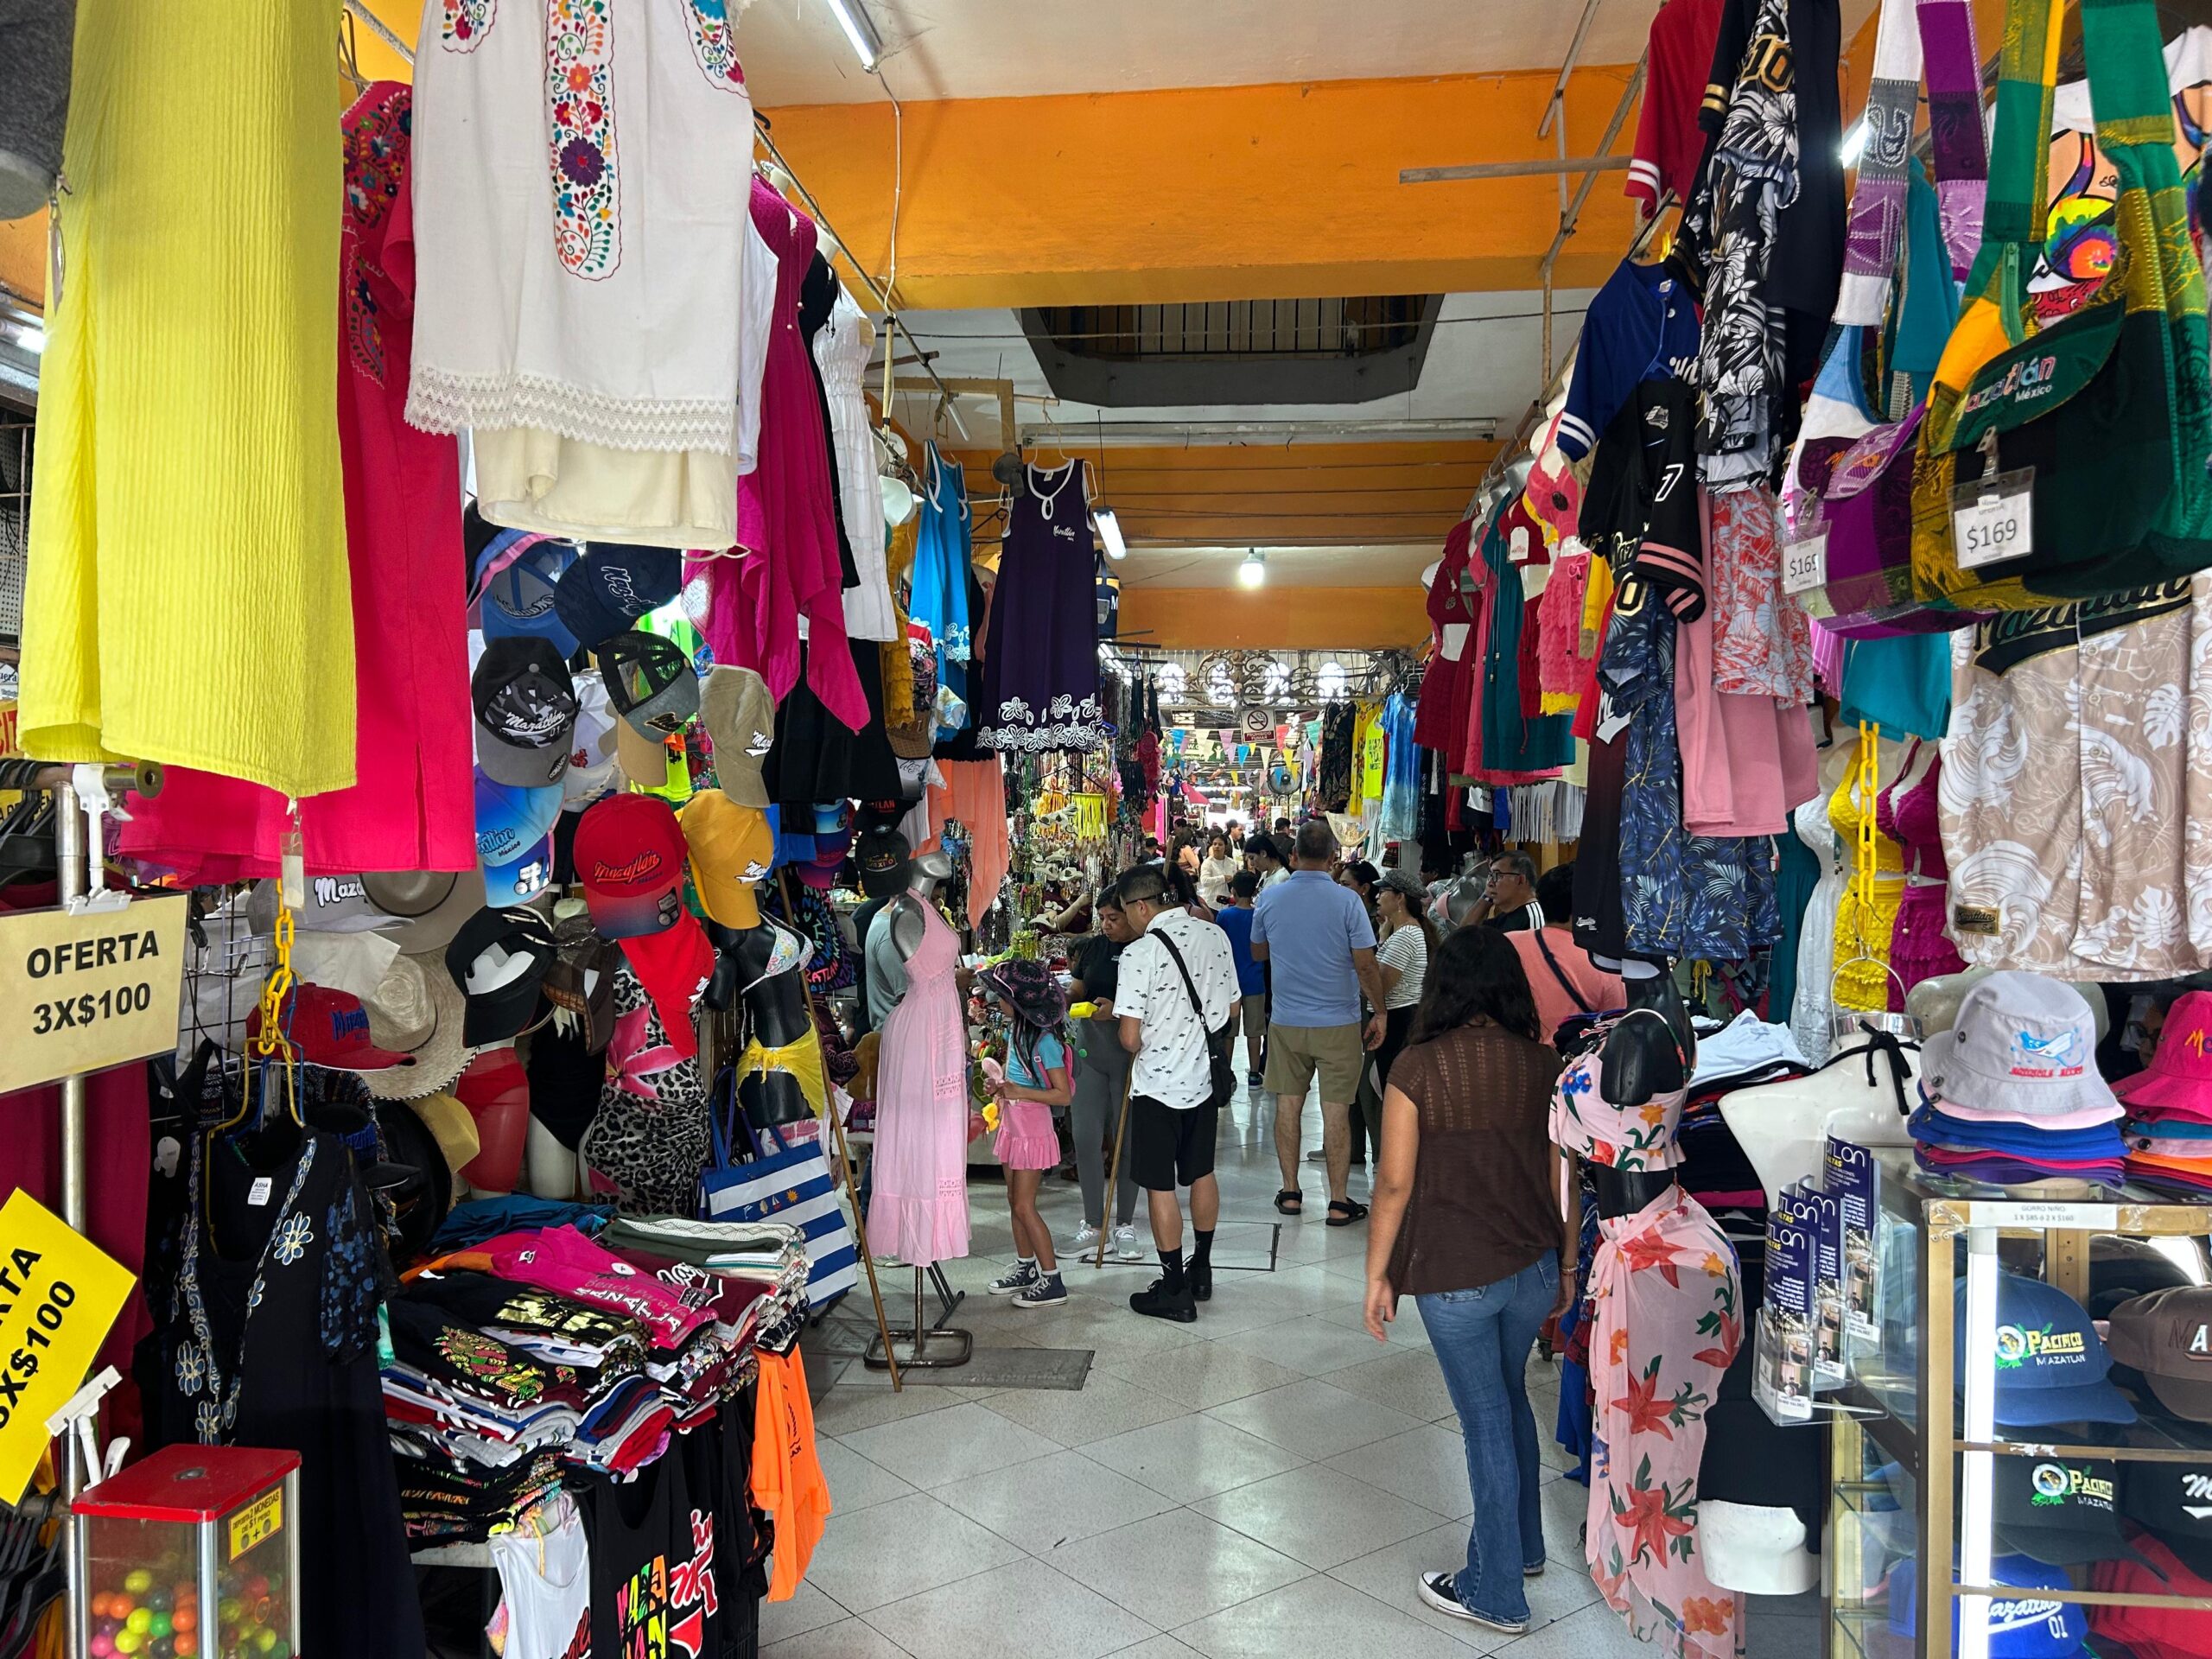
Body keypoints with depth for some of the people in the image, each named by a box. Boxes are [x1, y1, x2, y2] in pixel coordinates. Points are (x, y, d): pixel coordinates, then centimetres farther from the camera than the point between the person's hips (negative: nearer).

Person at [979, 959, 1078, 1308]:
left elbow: (1063, 1094, -22)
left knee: (1024, 1206, -5)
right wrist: (1000, 1084, 4)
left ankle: (1052, 1282, 3)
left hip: (1033, 1129, -9)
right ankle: (1026, 1269, 29)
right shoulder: (1015, 1030, 5)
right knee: (1015, 1201, 16)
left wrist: (1017, 1091, -27)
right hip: (1013, 1125, 9)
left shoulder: (1044, 1040, -21)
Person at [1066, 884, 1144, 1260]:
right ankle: (1093, 1223, 15)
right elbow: (1077, 991, 12)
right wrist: (1064, 996, -9)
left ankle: (1124, 1225, 19)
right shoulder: (1094, 947, 9)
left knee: (1127, 1140, 5)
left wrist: (1117, 1010, -25)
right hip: (1090, 1049, 4)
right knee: (1085, 1137, 2)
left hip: (1129, 1056, -4)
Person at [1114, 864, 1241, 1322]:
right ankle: (1201, 1271, 34)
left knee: (1160, 1186, 5)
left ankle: (1175, 1291, 13)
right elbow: (1231, 1010, 9)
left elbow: (1130, 1038, -19)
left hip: (1158, 1083, -6)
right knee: (1202, 1173, 21)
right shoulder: (1215, 936, -1)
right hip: (1205, 1076, 7)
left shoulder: (1140, 952, -20)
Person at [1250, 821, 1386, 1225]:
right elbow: (1365, 965, -11)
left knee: (1288, 1104, 12)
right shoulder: (1347, 901, -12)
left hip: (1286, 1021, 3)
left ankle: (1290, 1193, 20)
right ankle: (1339, 1202, 8)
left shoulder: (1268, 898, -2)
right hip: (1338, 1021, -2)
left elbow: (1257, 953, 12)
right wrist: (1379, 1013, 1)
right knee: (1336, 1109, 3)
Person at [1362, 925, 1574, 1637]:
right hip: (1534, 1266, 5)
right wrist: (1567, 1265, 16)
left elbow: (1395, 1181, -14)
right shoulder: (1542, 1066, -3)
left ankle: (1497, 1593, 22)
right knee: (1510, 1399, 25)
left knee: (1486, 1421, 8)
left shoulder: (1418, 1066, -15)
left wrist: (1377, 1277, -3)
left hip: (1455, 1276, -4)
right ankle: (1523, 1542, 43)